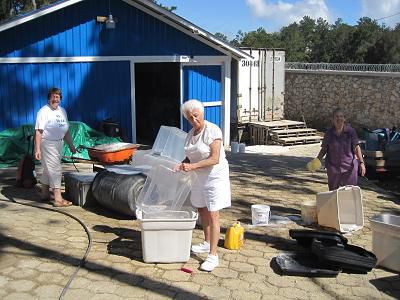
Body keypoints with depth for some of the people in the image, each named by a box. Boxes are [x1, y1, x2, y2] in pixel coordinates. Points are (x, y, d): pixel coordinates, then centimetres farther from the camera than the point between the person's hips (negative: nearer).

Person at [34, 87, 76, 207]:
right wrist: (37, 149, -24)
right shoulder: (44, 111, -13)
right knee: (55, 170, -9)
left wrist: (71, 145, 17)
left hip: (58, 143, 8)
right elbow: (38, 131, -18)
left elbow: (66, 130, 18)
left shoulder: (62, 111, 11)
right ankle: (58, 199, -7)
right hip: (47, 143, -8)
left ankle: (45, 194, 30)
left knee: (48, 169, 17)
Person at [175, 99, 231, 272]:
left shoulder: (212, 131, -18)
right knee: (202, 210, 17)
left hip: (215, 176, -8)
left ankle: (213, 255, -5)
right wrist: (182, 164, -4)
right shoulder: (191, 133, 6)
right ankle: (207, 243, 36)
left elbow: (215, 159, -24)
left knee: (213, 214, -8)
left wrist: (193, 166, -29)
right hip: (199, 177, 8)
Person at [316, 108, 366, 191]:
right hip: (333, 167, 1)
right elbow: (324, 149, 4)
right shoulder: (329, 133, -1)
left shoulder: (350, 131, -5)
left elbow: (356, 147, -6)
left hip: (349, 167, -1)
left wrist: (361, 162, -13)